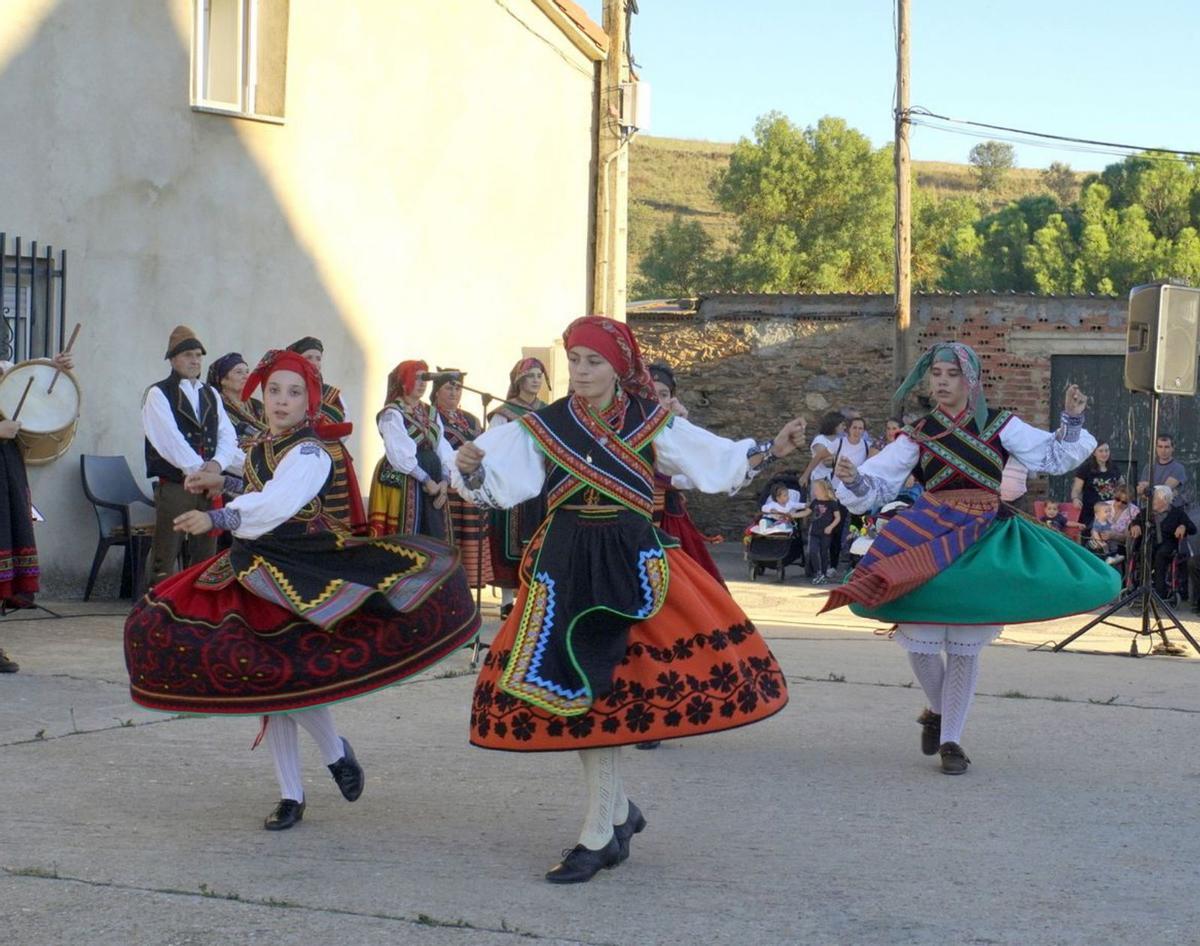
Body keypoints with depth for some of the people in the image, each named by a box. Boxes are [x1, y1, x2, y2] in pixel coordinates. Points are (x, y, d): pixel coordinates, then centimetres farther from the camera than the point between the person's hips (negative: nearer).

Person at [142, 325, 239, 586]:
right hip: (173, 484, -6)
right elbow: (170, 439, -12)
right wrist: (200, 469, -17)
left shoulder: (211, 395, 17)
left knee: (206, 555, 6)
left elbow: (227, 435, 9)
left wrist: (217, 463, -11)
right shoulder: (158, 394, -1)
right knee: (165, 557, -6)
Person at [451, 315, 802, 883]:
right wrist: (470, 469, -25)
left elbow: (719, 460, 12)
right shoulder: (543, 427, 3)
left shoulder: (651, 424, 4)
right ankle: (618, 811, 23)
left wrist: (772, 450, 3)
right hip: (566, 566, 2)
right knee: (578, 691, 3)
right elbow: (497, 479, -5)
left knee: (607, 692, -7)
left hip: (632, 563, -2)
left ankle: (598, 835, 0)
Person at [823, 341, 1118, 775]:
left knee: (965, 647, 3)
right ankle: (938, 710, 26)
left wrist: (1072, 420, -8)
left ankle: (950, 739, 16)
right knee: (920, 643, -4)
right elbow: (878, 485, 5)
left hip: (985, 543, 0)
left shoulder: (1000, 426, 3)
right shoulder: (918, 434, 4)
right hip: (929, 542, 0)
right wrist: (854, 480, -16)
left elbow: (1055, 457, 7)